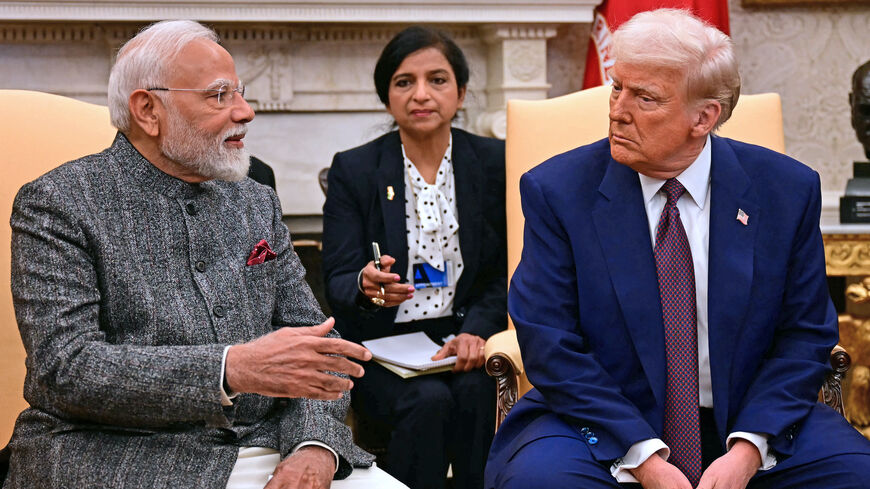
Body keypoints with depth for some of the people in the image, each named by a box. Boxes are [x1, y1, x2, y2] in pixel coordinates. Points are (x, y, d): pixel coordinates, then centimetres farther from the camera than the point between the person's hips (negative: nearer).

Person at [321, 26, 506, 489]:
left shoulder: (494, 162, 5)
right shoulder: (352, 170, 1)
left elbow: (505, 272, 5)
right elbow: (337, 281, -5)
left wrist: (476, 330, -15)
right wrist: (366, 285, -30)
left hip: (465, 335, 1)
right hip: (382, 345, -1)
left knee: (474, 391, -30)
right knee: (429, 399, -30)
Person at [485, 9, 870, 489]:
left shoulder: (787, 189, -2)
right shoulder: (556, 191, -6)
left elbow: (805, 335, 1)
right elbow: (550, 346, -10)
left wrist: (747, 449, -15)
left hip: (748, 418, 1)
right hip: (602, 421, -1)